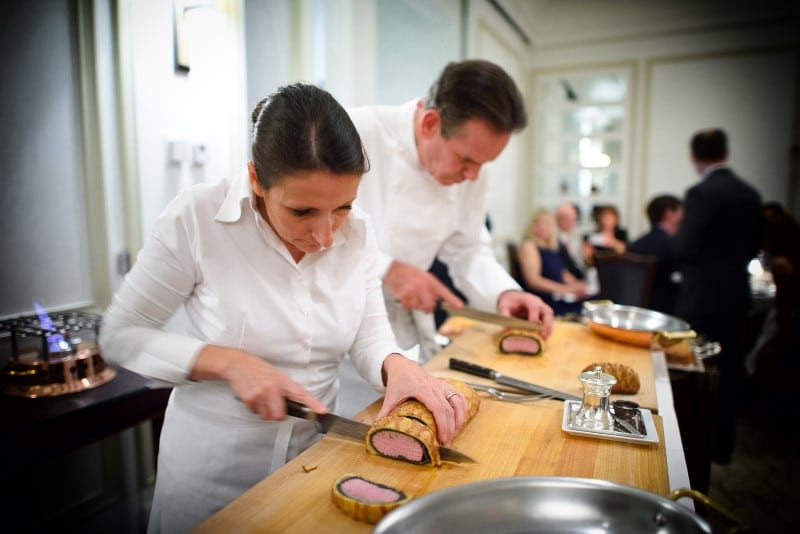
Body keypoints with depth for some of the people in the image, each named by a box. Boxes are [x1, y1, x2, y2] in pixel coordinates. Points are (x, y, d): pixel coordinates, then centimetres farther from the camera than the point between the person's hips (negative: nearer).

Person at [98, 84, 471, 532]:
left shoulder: (357, 230, -9)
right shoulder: (197, 218, -19)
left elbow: (369, 335, -6)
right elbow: (120, 337, -11)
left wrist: (398, 365, -27)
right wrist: (227, 361, -23)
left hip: (317, 450, 3)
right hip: (213, 464, -2)